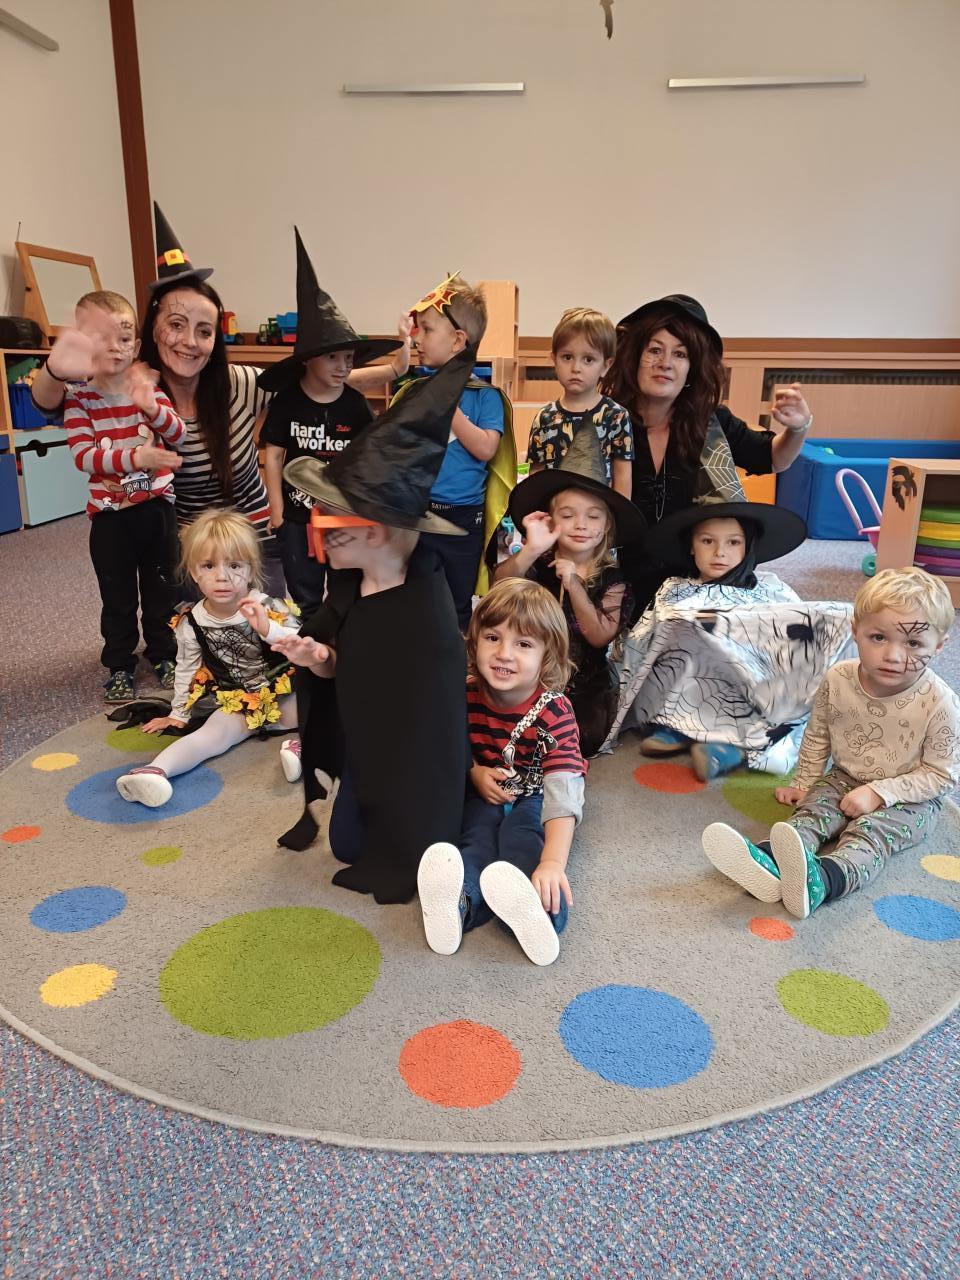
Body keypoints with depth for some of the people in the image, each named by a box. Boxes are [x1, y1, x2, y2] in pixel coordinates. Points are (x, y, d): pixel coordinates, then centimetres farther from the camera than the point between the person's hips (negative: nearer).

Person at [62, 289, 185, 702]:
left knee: (162, 587, 14)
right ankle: (119, 666, 24)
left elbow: (178, 436, -10)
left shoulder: (147, 387, 0)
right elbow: (84, 455, -19)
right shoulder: (78, 398, -9)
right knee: (118, 595, 9)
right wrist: (135, 458, -33)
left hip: (157, 505, 2)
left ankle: (164, 655, 31)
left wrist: (152, 408, -30)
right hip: (110, 513, -2)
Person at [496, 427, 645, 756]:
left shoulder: (611, 579, -3)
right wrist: (531, 550, -42)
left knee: (582, 740, -20)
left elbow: (600, 637, -13)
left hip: (585, 686, 0)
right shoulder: (538, 565, -4)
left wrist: (573, 585, -22)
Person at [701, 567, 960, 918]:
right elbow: (817, 738, 6)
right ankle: (768, 861, -50)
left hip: (909, 799, -4)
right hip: (844, 779, 4)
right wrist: (803, 784, 11)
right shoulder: (838, 680, -12)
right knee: (812, 811, -22)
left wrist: (880, 792, -22)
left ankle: (820, 879, -60)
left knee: (870, 831, -29)